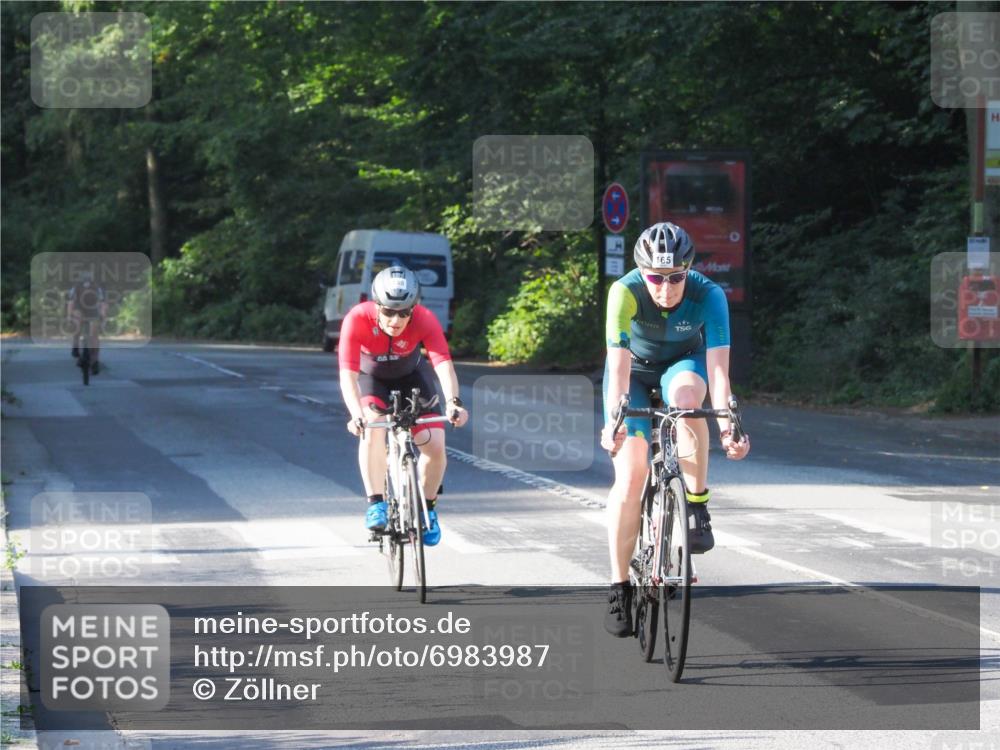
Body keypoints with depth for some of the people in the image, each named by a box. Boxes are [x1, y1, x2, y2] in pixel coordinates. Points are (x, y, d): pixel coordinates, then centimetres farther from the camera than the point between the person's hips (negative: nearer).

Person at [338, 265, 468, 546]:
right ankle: (376, 504, -20)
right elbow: (347, 374, -42)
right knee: (372, 427, -31)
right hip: (371, 377, -1)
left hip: (410, 375, 1)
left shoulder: (424, 320, -33)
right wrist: (357, 415, -59)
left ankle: (427, 508, 12)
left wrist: (453, 402, -63)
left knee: (435, 445, -14)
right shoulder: (357, 319, -35)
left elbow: (443, 363, -45)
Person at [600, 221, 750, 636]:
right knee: (629, 478, -13)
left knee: (685, 396, -37)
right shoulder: (625, 292, -32)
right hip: (635, 370, 0)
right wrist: (613, 421, -51)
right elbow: (619, 366, -38)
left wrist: (727, 425, -50)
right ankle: (620, 587, -2)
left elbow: (717, 367, -36)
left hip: (683, 363, 0)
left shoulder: (708, 295, -30)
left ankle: (698, 506, -22)